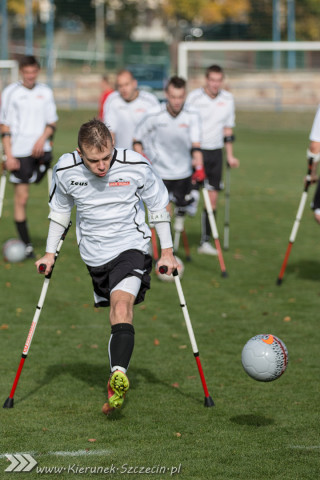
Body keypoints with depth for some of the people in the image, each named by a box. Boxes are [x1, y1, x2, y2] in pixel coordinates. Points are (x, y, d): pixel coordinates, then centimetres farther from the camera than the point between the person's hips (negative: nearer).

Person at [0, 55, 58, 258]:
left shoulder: (45, 92, 9)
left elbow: (52, 123, 13)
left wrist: (43, 138, -8)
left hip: (40, 148, 3)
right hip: (19, 151, -3)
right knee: (21, 197, -3)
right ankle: (26, 245, 3)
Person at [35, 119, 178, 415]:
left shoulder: (136, 166, -18)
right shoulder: (65, 170, -12)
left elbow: (158, 207, -1)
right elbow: (59, 210, 9)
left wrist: (166, 252, 2)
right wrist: (50, 252, 11)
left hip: (130, 246, -4)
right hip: (94, 254, 4)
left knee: (122, 304, -25)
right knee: (116, 312, 10)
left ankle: (118, 376, -41)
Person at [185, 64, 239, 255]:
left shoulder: (228, 99, 5)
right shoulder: (194, 97, -8)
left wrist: (230, 155, 11)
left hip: (215, 152, 4)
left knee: (213, 197, 2)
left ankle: (205, 241, 8)